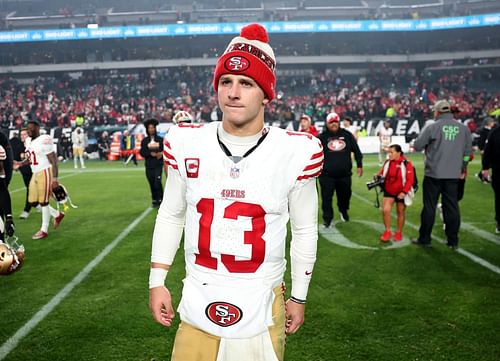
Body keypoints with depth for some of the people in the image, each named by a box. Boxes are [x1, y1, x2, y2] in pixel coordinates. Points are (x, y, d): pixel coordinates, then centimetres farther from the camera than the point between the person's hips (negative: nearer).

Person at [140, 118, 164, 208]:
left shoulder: (160, 139, 3)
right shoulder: (144, 141, 6)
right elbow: (142, 152, 2)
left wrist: (161, 154, -12)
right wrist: (150, 154, -13)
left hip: (158, 165, -2)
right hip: (149, 165, 2)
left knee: (157, 182, -16)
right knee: (152, 184, 7)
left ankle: (160, 200, -8)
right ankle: (154, 200, 18)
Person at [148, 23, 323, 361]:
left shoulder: (295, 152, -11)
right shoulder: (187, 144, -5)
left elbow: (305, 230, 1)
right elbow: (170, 216, 8)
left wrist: (299, 297, 7)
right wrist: (157, 282, 7)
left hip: (262, 304, -1)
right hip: (198, 300, 2)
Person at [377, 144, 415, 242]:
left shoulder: (406, 164, -16)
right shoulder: (387, 162, -1)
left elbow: (410, 179, -17)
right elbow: (382, 173, 11)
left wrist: (404, 192, -23)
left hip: (401, 193, -3)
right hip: (389, 192, 3)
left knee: (400, 212, 11)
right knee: (385, 210, -11)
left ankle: (399, 233, 28)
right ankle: (388, 231, 5)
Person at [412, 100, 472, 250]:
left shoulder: (432, 127, -9)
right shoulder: (463, 128, 4)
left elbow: (417, 146, -5)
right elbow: (467, 151, 10)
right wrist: (463, 168, 23)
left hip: (434, 174, -3)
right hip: (454, 174, 3)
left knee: (429, 206, 5)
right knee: (452, 206, 9)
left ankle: (424, 239, 13)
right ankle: (453, 241, 14)